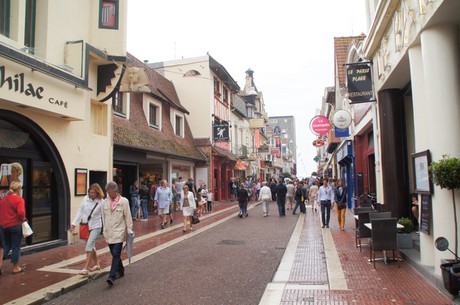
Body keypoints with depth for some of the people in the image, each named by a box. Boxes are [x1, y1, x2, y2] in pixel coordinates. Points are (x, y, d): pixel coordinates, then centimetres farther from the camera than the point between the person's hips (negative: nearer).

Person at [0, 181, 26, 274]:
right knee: (16, 247, 4)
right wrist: (23, 219, -8)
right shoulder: (19, 199, -15)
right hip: (16, 225, -7)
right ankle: (15, 268, 12)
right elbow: (21, 213, -26)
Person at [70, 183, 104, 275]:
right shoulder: (86, 199, -4)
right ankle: (97, 264, 32)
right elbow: (80, 211, 4)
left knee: (89, 245, -14)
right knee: (91, 246, 15)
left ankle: (86, 268, -8)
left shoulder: (101, 202, -14)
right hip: (85, 225, 5)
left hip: (95, 226, -5)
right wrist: (74, 224, 2)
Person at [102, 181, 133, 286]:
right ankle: (120, 271, 32)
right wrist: (105, 230, 14)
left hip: (119, 232, -5)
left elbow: (128, 217, -3)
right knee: (114, 254, 14)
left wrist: (129, 229, -2)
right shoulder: (105, 202, 6)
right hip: (109, 233, 5)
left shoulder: (124, 201, -7)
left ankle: (112, 276, -13)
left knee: (116, 254, -11)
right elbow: (104, 217, 13)